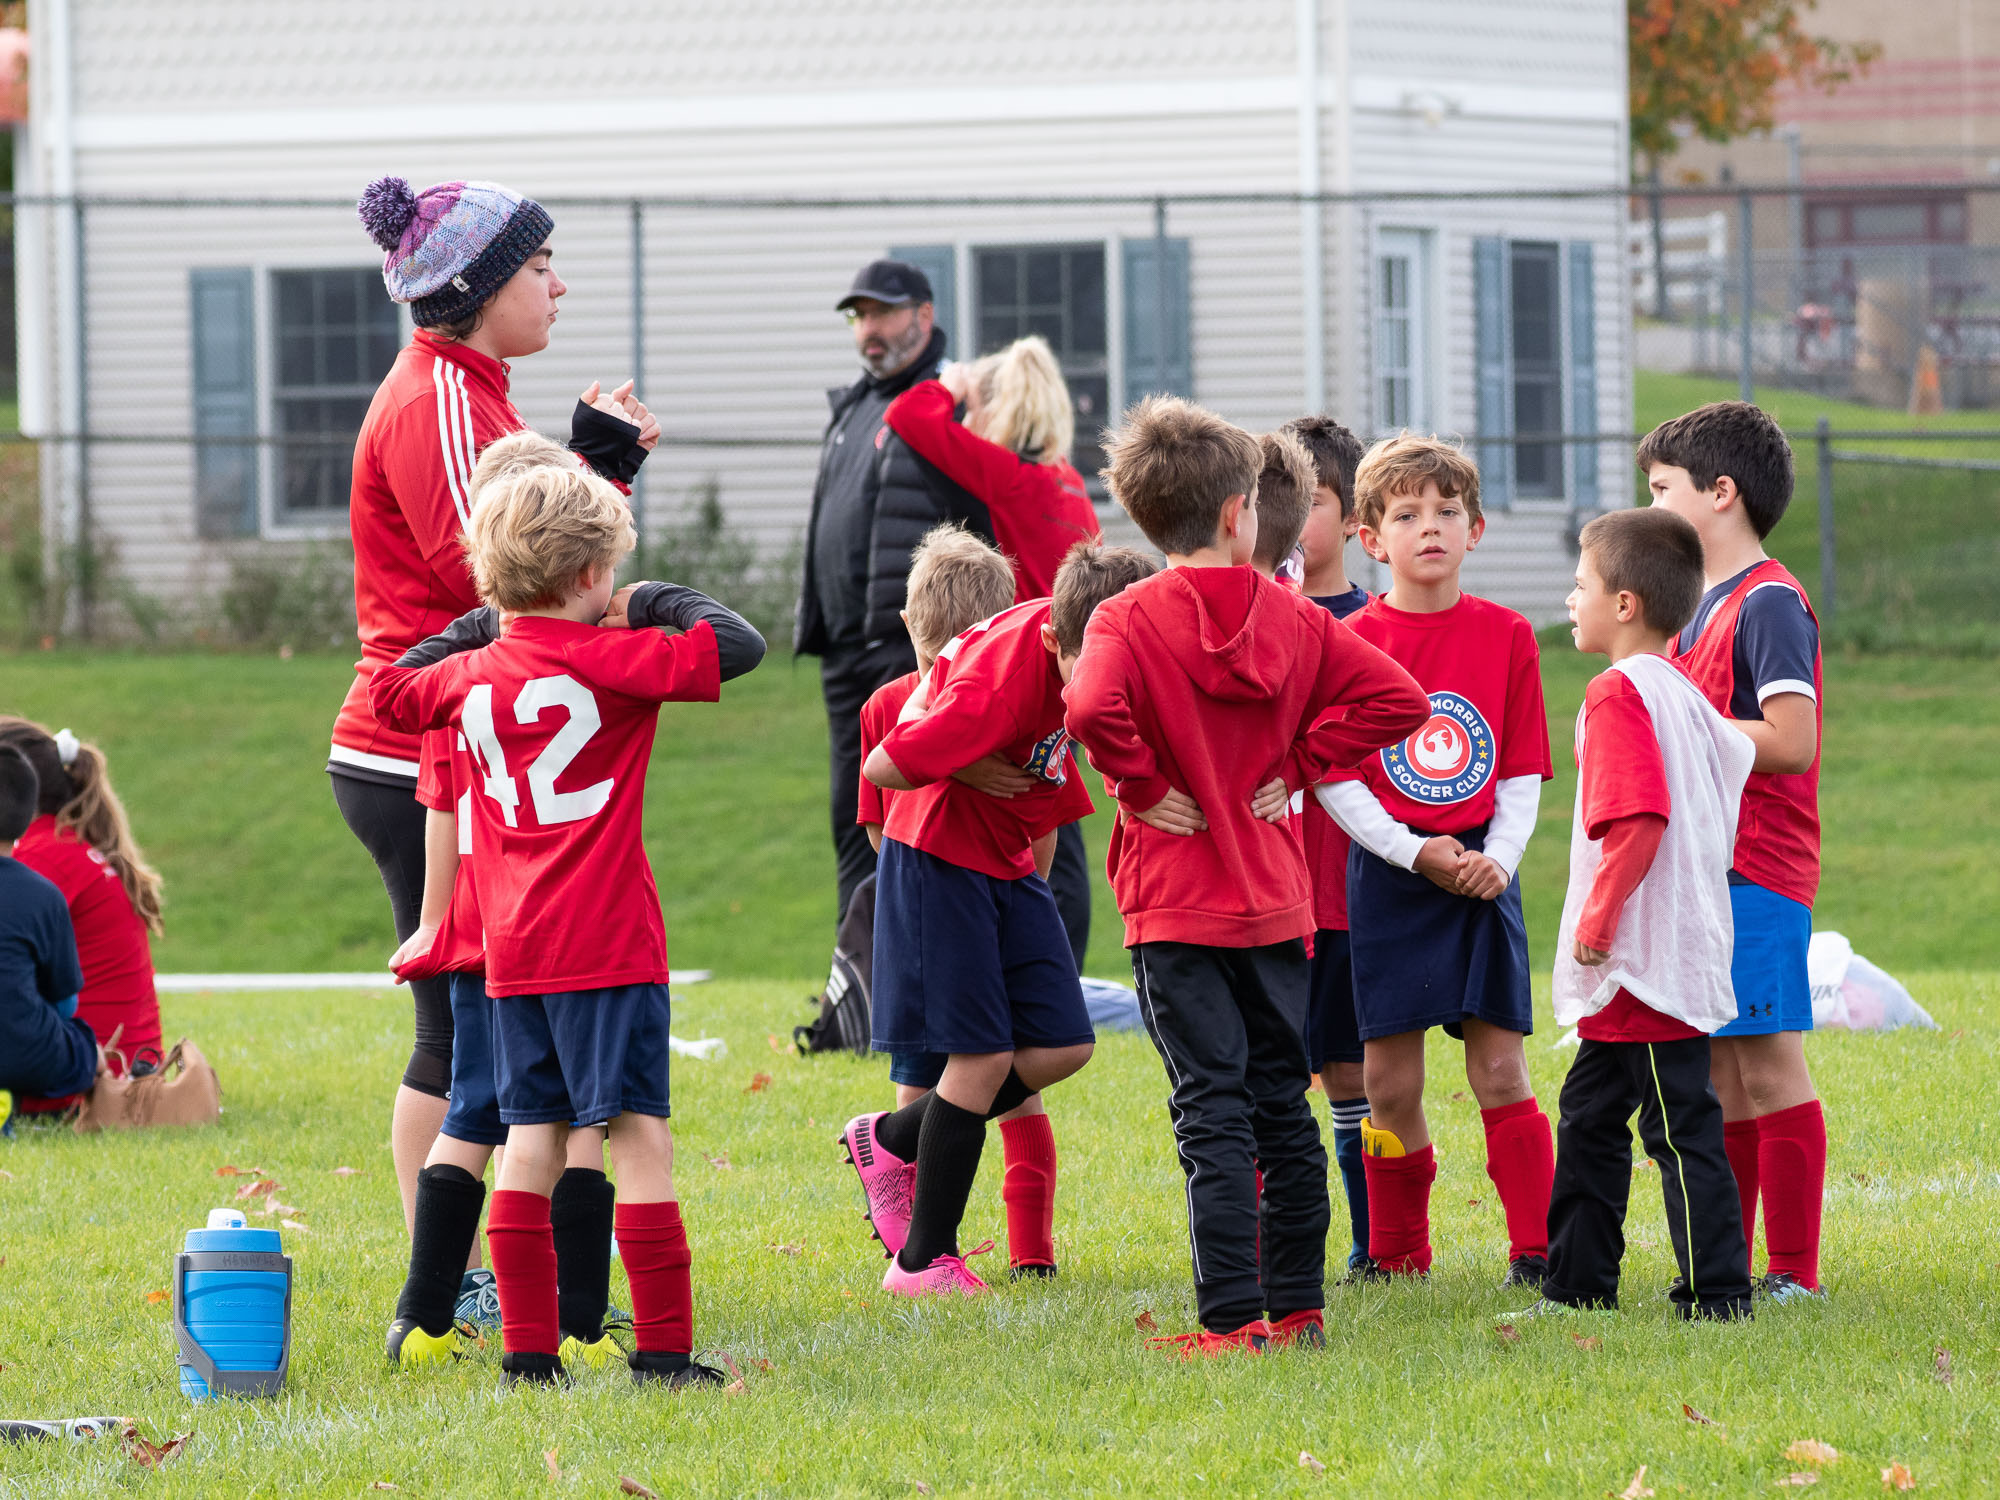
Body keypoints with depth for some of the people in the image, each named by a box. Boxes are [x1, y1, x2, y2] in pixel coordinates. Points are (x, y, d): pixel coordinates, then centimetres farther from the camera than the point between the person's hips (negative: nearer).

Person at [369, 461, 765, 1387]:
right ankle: (661, 1350, -9)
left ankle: (528, 1348, 8)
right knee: (640, 1137, -5)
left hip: (512, 953, 6)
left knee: (531, 1139, 9)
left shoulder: (472, 675, 9)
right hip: (607, 945, -6)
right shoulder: (611, 660, -10)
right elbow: (737, 646, -14)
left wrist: (478, 627, 28)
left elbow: (390, 692, 28)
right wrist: (659, 604, 1)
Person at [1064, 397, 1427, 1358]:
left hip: (1177, 906, -4)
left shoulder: (1128, 620, -9)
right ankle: (1298, 1306, 17)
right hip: (1276, 903, 4)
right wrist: (1296, 766, 3)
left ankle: (1234, 1320, -9)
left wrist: (1143, 788, -13)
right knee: (1282, 1106, 13)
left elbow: (1095, 709, -29)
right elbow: (1394, 698, 0)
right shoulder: (1293, 620, 3)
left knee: (1212, 1112, -5)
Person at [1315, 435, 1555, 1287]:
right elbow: (1333, 776, -3)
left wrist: (1499, 857, -10)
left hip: (1481, 876, 1)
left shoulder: (1506, 636, 5)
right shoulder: (1352, 641, -1)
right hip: (1387, 876, -1)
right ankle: (1397, 1252, 14)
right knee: (1389, 1079, 2)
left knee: (1499, 1069, -3)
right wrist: (1413, 852, -13)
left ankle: (1536, 1248, 0)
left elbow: (1524, 772, 5)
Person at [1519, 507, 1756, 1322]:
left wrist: (1597, 919, -18)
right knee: (1589, 1112, 18)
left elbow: (1637, 820, -25)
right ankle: (1578, 1282, 25)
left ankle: (1717, 1291, -5)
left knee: (1679, 1124, -7)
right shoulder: (1681, 693, 13)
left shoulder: (1620, 692, -16)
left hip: (1648, 951, -10)